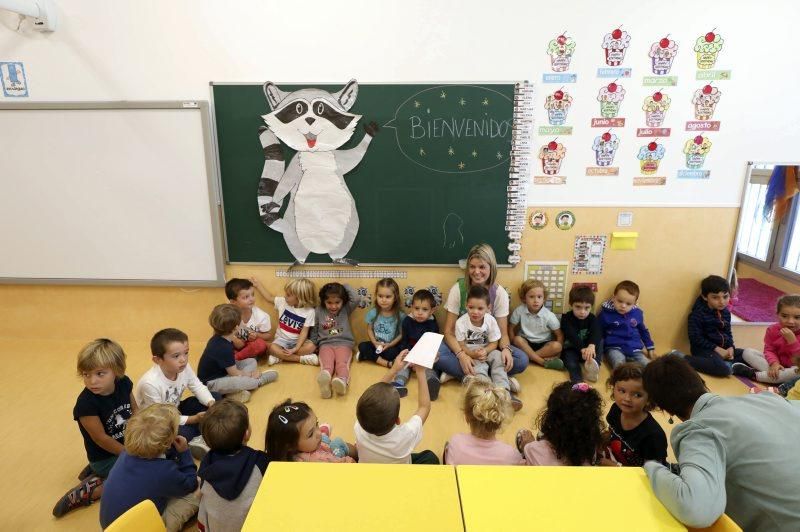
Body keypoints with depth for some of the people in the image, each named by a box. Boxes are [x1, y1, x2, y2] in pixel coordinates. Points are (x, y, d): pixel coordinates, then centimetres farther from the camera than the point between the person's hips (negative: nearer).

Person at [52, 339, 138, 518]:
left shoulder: (124, 383, -13)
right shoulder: (86, 404, -28)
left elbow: (135, 412, 3)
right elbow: (101, 439, -20)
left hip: (128, 444, 6)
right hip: (105, 457, -6)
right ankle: (88, 490, -4)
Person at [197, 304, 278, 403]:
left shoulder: (219, 338, -1)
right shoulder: (223, 348, -31)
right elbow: (234, 373, -20)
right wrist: (251, 374, -7)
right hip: (211, 383, -11)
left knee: (251, 362, 10)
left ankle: (236, 389, -13)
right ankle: (260, 379, -5)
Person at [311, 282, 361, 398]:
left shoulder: (346, 309, 6)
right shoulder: (318, 312, 8)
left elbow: (356, 298, -11)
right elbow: (314, 331, 17)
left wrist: (345, 286, 1)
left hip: (344, 343, 0)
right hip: (326, 344, 0)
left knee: (342, 363, -32)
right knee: (326, 364, -33)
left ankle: (342, 381, -65)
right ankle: (325, 380, -67)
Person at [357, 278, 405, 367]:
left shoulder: (400, 315, -12)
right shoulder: (373, 313, -5)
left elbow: (401, 334, -8)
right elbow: (369, 330, 3)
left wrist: (390, 345, -18)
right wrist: (375, 343, -12)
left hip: (392, 345, -4)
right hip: (376, 344, 4)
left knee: (392, 353, -36)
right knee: (362, 346, -24)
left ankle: (368, 356, -18)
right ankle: (387, 363, -27)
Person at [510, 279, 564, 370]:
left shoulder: (549, 316, -12)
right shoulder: (519, 311, -12)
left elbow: (560, 335, -6)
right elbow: (512, 329, -2)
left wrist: (555, 351, -17)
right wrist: (515, 345, -13)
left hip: (544, 344, 0)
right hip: (526, 343, 0)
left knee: (556, 346, -29)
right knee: (518, 339, -31)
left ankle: (529, 356, -25)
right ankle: (542, 361, -30)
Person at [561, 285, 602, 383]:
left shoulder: (592, 319, -3)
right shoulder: (566, 318, -11)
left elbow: (596, 333, -24)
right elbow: (572, 336, -27)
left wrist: (591, 346, -47)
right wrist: (582, 349, -45)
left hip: (588, 348, 3)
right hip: (571, 349, -3)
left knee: (600, 341, -21)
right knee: (570, 359, -32)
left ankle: (593, 365, -41)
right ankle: (577, 381, -54)